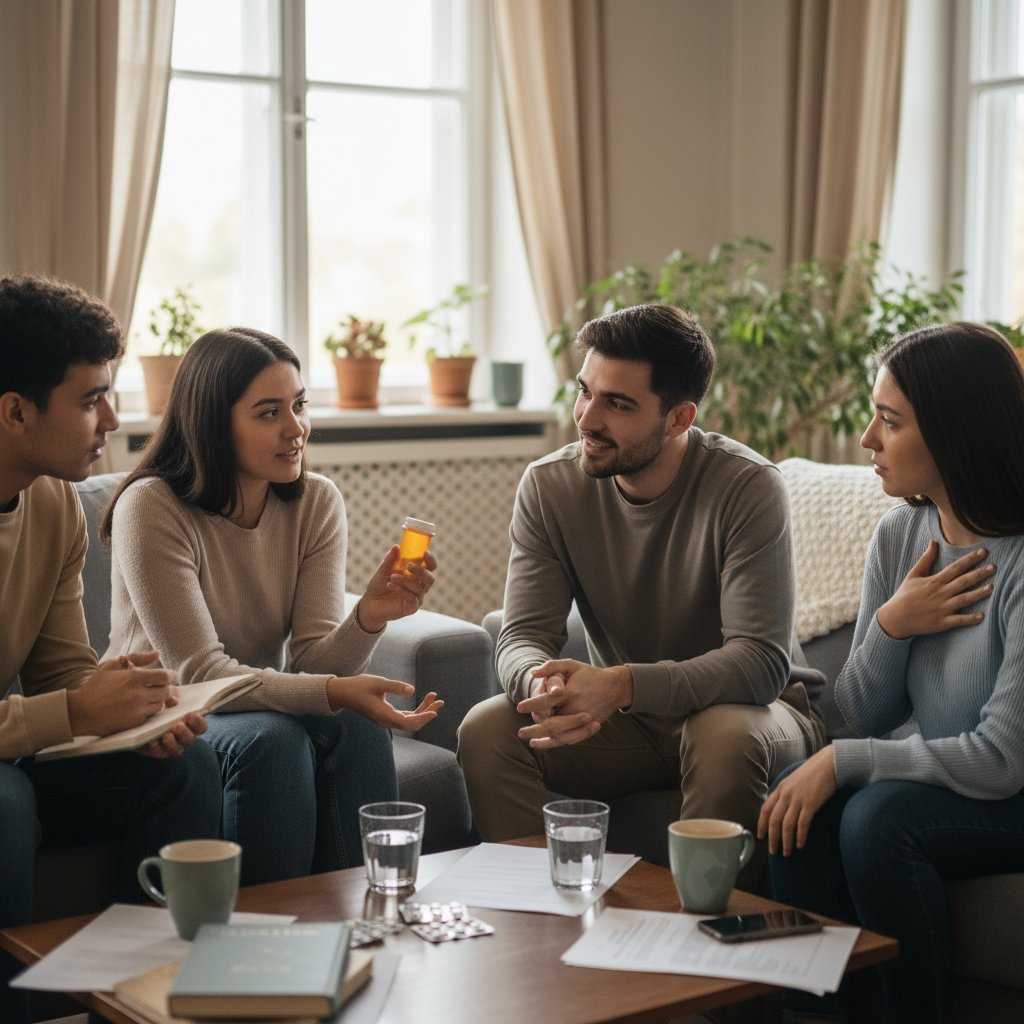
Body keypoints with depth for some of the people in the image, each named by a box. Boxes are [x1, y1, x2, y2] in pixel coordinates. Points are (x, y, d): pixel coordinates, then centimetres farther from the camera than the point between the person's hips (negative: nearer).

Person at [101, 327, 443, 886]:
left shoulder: (317, 502, -5)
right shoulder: (151, 508, -19)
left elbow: (311, 661, -11)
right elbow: (198, 672, -24)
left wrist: (368, 617, -33)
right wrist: (333, 692, -38)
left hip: (265, 698, 4)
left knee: (358, 726, -26)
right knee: (273, 740, -33)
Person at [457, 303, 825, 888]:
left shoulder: (749, 488, -20)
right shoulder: (549, 487, -8)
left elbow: (763, 662, -27)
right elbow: (523, 638, -10)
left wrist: (619, 685, -41)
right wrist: (543, 683, -37)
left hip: (741, 711, -3)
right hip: (623, 719, 3)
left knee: (726, 736, -37)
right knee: (486, 731, -21)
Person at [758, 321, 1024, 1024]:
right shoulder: (901, 533, -1)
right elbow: (863, 715, 3)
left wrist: (843, 760, -19)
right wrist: (890, 626, -16)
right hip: (942, 781, 6)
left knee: (876, 815, -28)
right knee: (800, 798, -19)